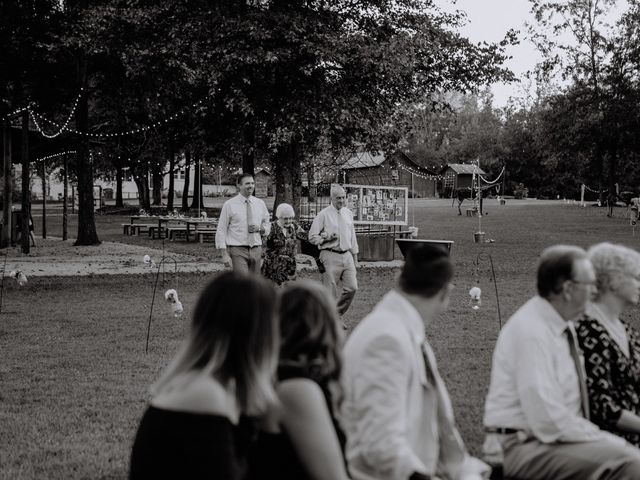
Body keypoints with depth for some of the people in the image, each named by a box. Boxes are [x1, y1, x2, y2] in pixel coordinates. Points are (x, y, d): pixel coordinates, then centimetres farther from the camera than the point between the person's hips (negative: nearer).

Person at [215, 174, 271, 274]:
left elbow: (267, 226, 19)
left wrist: (260, 228, -6)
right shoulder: (229, 205, -2)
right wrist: (225, 255, -11)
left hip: (256, 250, 5)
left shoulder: (260, 204, 10)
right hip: (238, 250, -4)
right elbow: (221, 230, -3)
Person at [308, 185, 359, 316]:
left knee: (352, 287, -3)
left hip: (347, 255, 5)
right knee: (330, 292, -5)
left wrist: (355, 258, 20)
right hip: (330, 256, -5)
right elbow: (312, 237, -2)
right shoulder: (323, 215, -3)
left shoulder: (348, 213, 15)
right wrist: (327, 238, -19)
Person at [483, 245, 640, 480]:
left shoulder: (564, 325, 8)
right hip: (523, 447, -9)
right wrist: (607, 441, -15)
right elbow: (549, 422, -23)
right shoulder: (532, 332, -20)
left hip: (555, 436, 9)